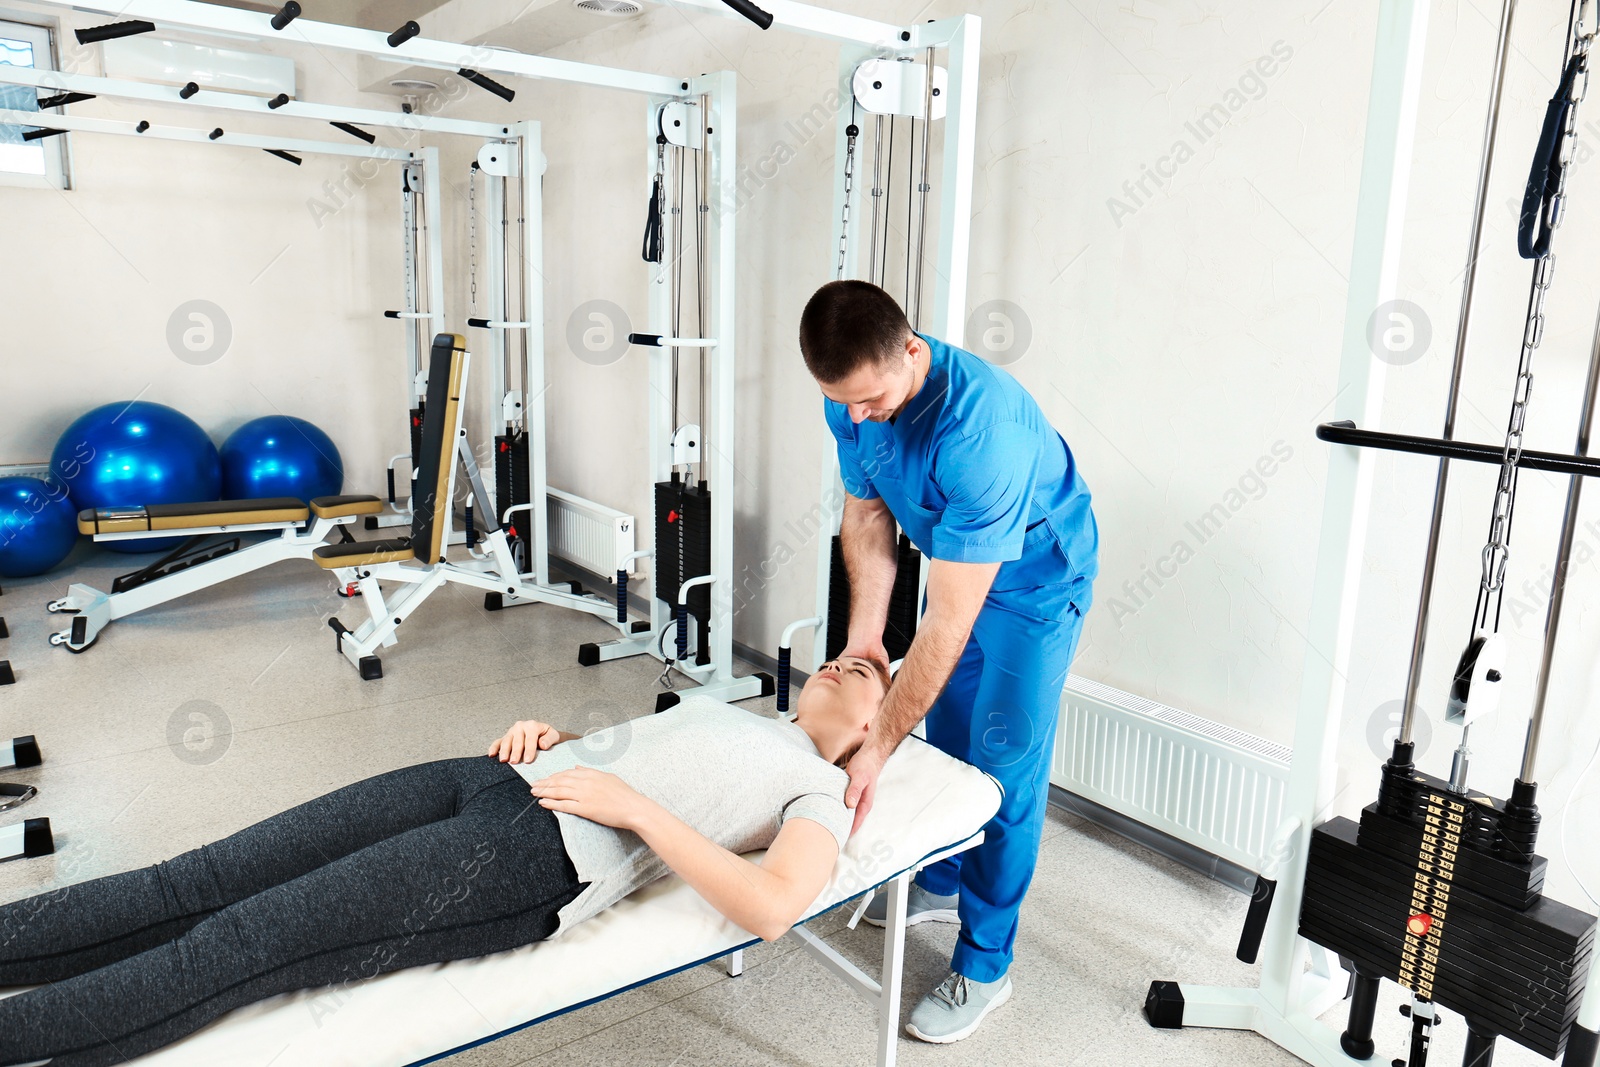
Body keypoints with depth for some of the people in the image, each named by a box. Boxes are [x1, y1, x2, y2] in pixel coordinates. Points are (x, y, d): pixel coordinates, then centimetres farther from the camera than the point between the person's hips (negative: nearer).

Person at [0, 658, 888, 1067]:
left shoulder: (821, 789, 6)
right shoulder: (729, 708, 30)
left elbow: (771, 908, -13)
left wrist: (635, 807, -13)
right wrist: (547, 734, 9)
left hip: (545, 856, -7)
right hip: (495, 779, 7)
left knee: (235, 948, -16)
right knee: (195, 885, -3)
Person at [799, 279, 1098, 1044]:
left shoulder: (980, 427, -41)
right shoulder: (853, 395, -18)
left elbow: (949, 622, -39)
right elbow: (866, 516, -3)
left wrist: (878, 748, -35)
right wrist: (864, 637, -10)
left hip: (1033, 579, -7)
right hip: (953, 563, 7)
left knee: (1003, 770, -3)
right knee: (941, 732, 16)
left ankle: (983, 967, 13)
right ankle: (940, 884, 39)